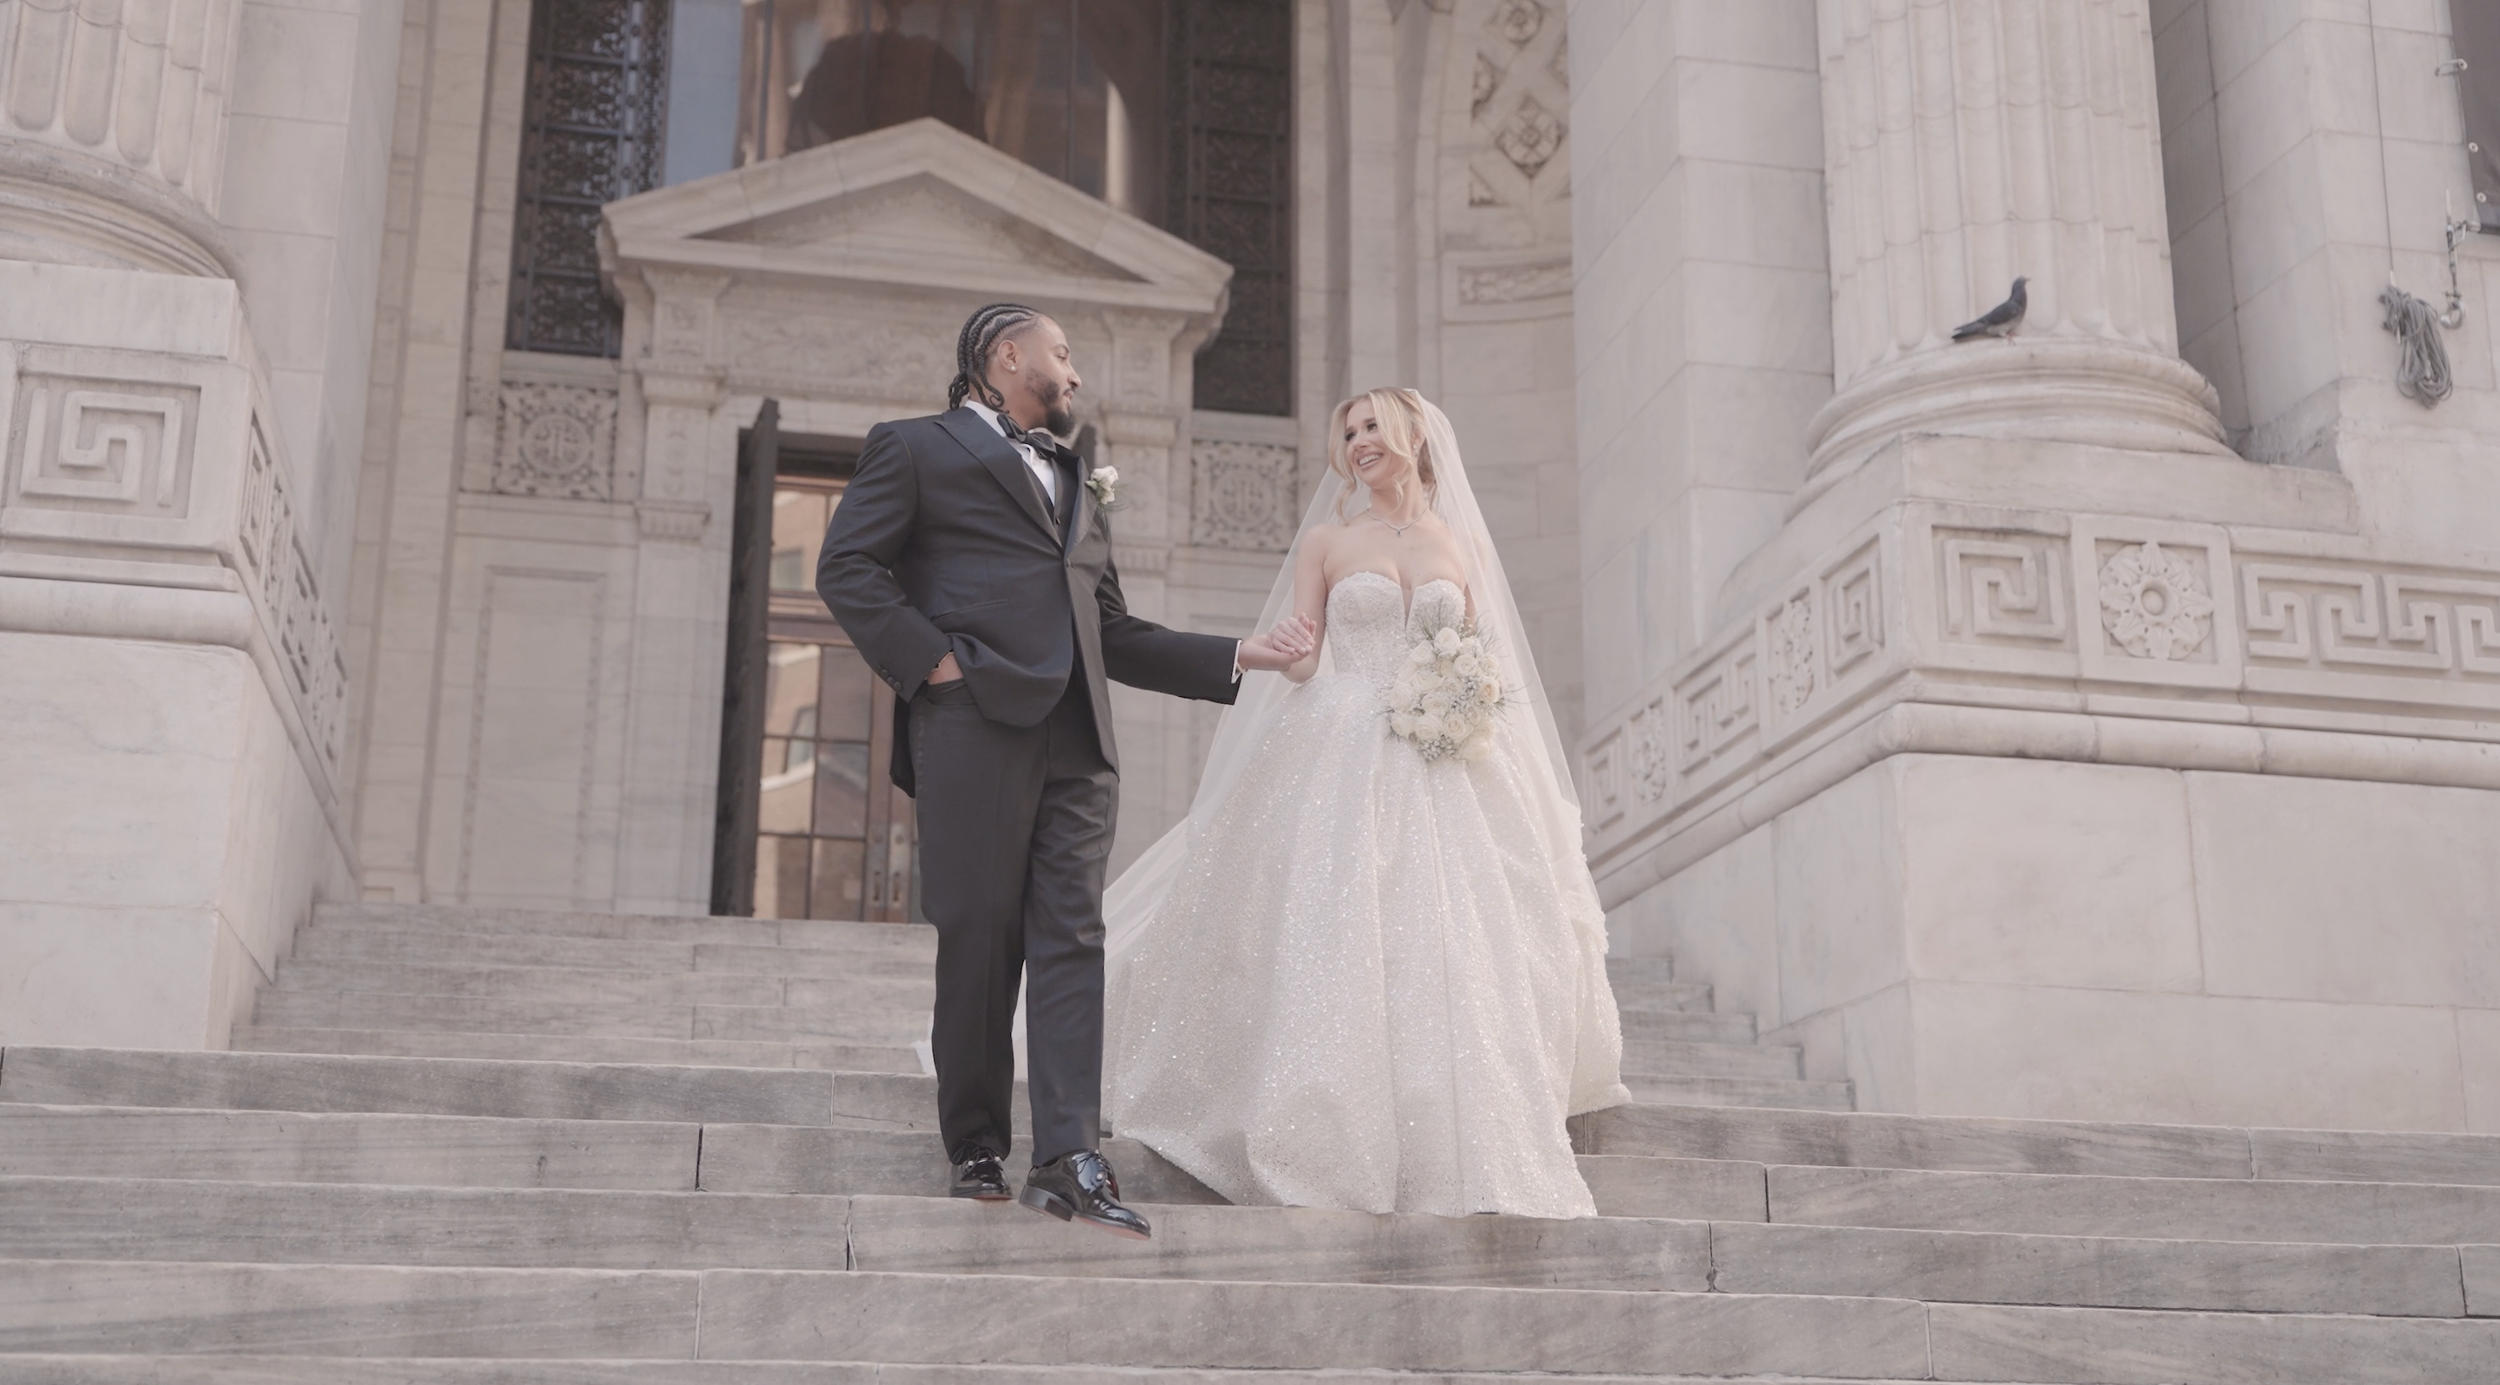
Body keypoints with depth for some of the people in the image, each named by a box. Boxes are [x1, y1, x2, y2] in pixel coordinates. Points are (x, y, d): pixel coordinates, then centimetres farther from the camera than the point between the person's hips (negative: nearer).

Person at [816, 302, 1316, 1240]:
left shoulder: (1077, 485, 30)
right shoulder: (916, 448, 11)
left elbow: (1112, 631, 26)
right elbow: (847, 567, -1)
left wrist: (1237, 658, 20)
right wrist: (931, 659, -11)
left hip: (1078, 741, 5)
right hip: (976, 724, -5)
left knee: (1072, 941, -6)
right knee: (978, 944, -2)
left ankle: (1068, 1160, -11)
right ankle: (976, 1148, 9)